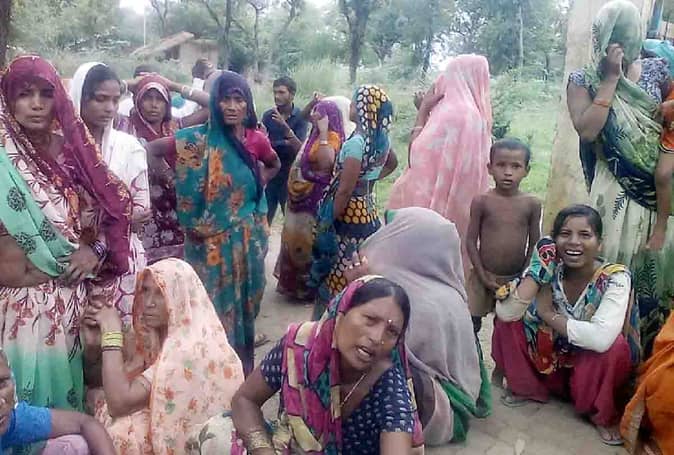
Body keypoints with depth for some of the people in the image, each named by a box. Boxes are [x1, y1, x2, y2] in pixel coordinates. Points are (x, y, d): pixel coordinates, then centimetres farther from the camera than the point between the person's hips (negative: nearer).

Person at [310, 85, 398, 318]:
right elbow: (392, 164, 26)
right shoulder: (381, 139, 4)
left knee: (333, 279, 6)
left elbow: (345, 190, -22)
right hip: (369, 214, 8)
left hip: (350, 217, -8)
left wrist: (328, 223, -14)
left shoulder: (356, 142, -22)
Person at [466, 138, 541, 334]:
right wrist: (483, 276, -9)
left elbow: (534, 244, 2)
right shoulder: (481, 201, -9)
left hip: (516, 279, 2)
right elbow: (471, 241, -6)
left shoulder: (532, 204, -4)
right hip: (484, 277, -1)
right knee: (472, 323, 5)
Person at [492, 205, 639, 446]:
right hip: (549, 359, 3)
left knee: (612, 345, -33)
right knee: (507, 321, -15)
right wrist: (538, 273, -27)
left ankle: (602, 415, -5)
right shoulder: (551, 269, -15)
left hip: (593, 370, -3)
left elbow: (601, 338, -41)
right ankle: (527, 387, 8)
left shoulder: (615, 278, -24)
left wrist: (548, 315, -26)